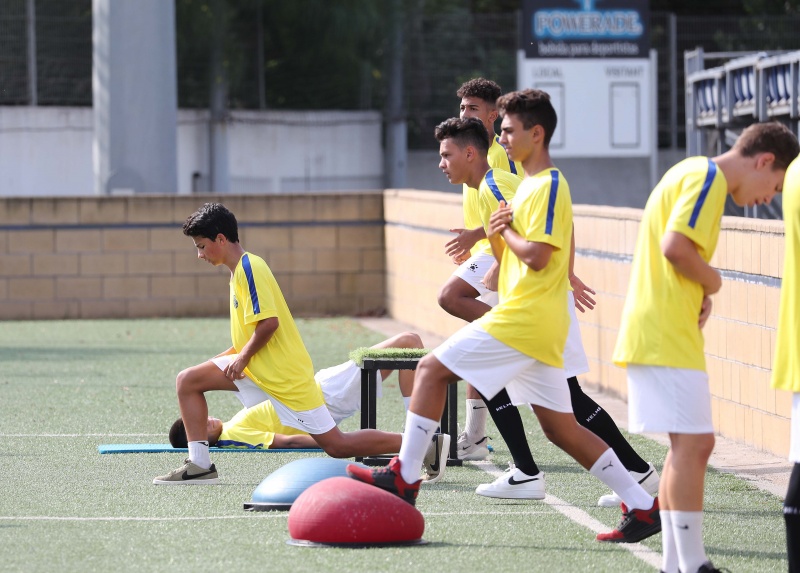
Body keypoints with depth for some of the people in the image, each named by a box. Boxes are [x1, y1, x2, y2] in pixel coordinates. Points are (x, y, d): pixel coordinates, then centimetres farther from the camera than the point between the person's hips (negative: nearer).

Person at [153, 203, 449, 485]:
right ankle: (199, 465, 1)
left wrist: (243, 357, -15)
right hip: (259, 368, 10)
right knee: (188, 381, 3)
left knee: (337, 445, -6)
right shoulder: (241, 268, 12)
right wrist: (234, 355, 11)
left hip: (284, 376, -10)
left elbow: (268, 322, -26)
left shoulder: (249, 268, -18)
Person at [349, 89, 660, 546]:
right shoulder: (532, 185, 20)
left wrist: (506, 232, -5)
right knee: (561, 428, 8)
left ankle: (405, 477, -4)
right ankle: (643, 507, 6)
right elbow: (512, 258, 24)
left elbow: (537, 255, -21)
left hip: (524, 319, -10)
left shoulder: (549, 186, -11)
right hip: (538, 326, 10)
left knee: (432, 370, -6)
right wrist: (497, 236, 4)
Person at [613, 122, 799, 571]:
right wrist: (712, 281, -7)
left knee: (691, 445, 12)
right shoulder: (708, 177, -12)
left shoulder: (694, 175, 20)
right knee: (693, 442, -11)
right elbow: (675, 246, -24)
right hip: (668, 334, -10)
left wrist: (700, 295, 5)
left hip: (660, 329, 10)